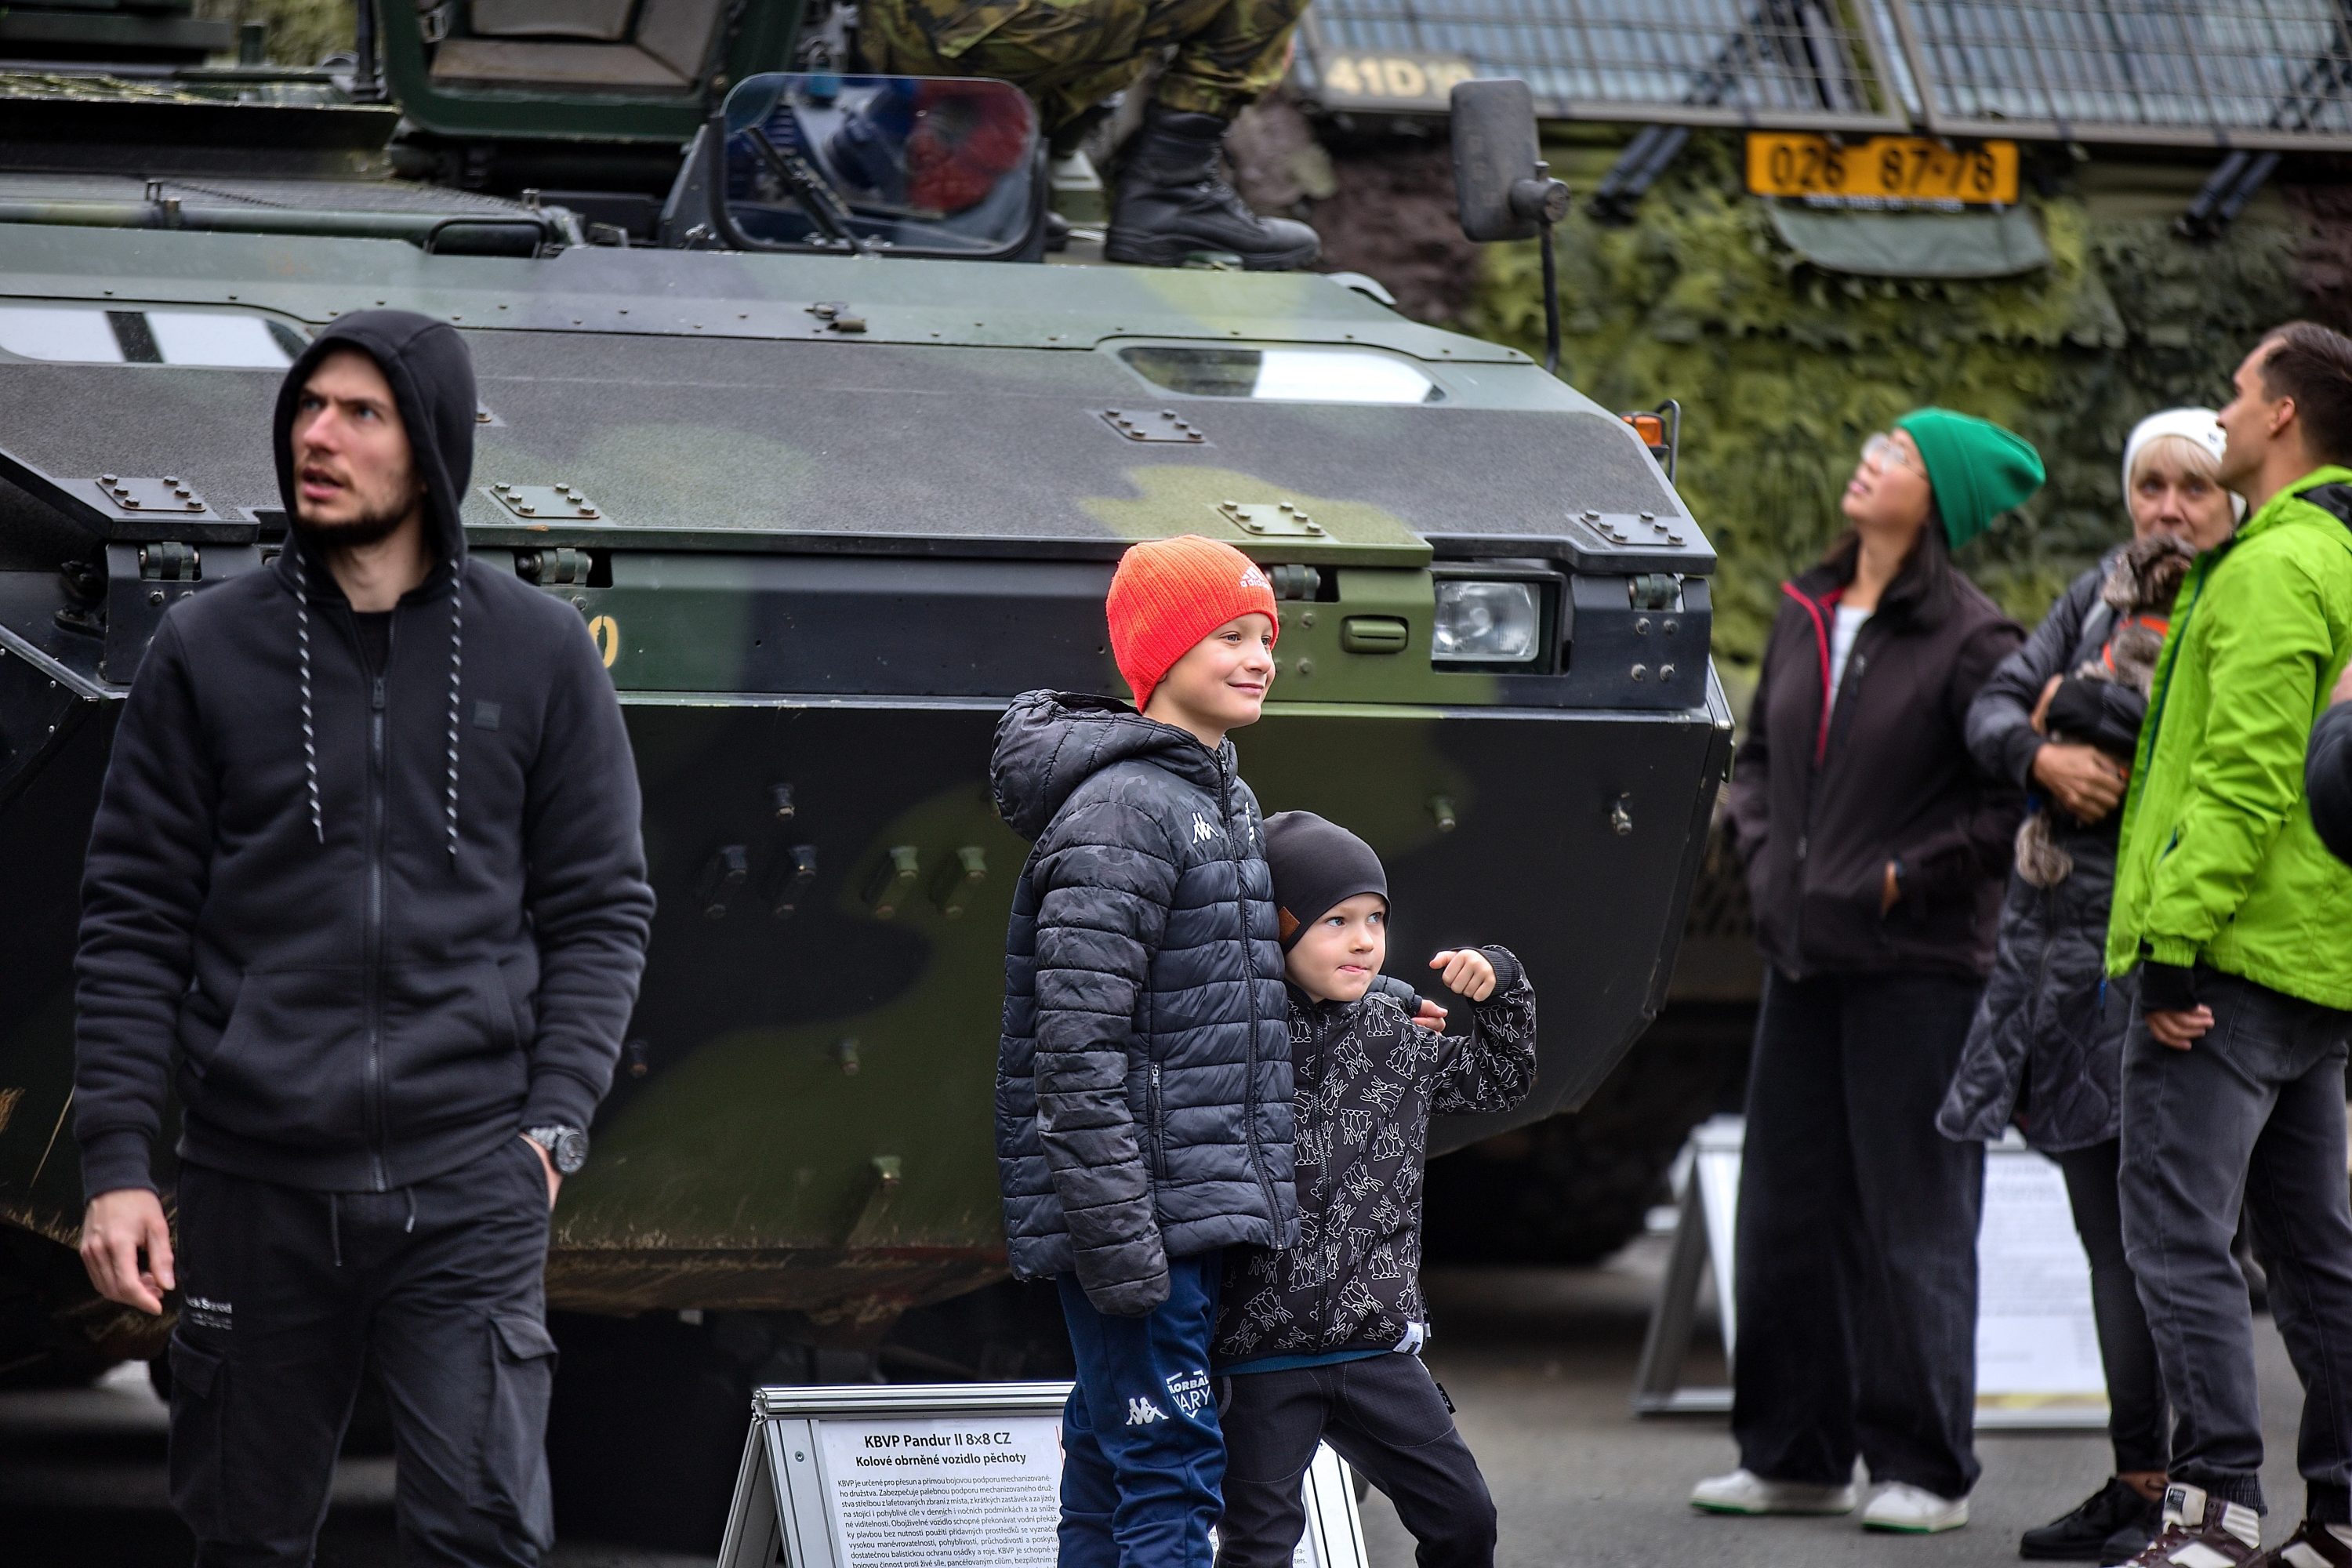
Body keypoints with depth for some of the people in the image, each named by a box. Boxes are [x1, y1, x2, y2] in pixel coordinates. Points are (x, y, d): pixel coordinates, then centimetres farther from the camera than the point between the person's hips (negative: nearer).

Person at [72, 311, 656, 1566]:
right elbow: (133, 918, 5)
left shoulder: (537, 652, 5)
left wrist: (555, 1121, -4)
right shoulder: (208, 650, 5)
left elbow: (601, 907, 8)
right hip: (254, 1180, 1)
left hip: (471, 1187, -1)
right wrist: (115, 1157, -3)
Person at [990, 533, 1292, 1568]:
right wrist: (1118, 1238, -23)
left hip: (1195, 1209, 10)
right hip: (1143, 1215, -10)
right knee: (1170, 1478, -12)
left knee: (1108, 1468, 12)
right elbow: (1078, 1046, -20)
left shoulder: (1220, 802, 17)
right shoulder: (1125, 811, -15)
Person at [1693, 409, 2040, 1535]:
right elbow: (1758, 754, 23)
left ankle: (1925, 1471, 5)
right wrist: (1765, 859, 9)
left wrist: (1908, 878, -11)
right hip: (1803, 957, 7)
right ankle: (1794, 1456, 20)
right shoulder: (1806, 616, 10)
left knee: (1913, 1219, -2)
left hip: (1916, 967, -7)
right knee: (1787, 1209, 10)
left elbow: (2022, 789, -11)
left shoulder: (1968, 640, -10)